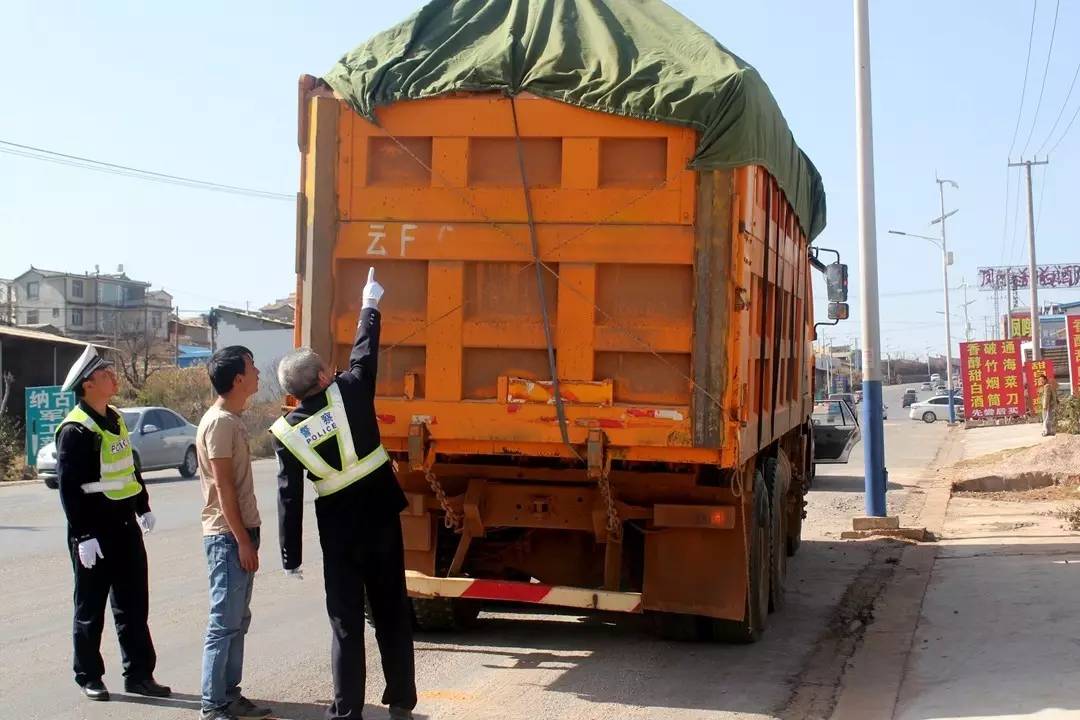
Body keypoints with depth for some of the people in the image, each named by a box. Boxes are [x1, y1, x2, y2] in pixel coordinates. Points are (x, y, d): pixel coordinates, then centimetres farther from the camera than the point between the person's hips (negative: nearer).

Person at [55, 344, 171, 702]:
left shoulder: (115, 419, 10)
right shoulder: (75, 430, -16)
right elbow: (68, 488, -18)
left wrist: (143, 508, 21)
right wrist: (83, 535, -20)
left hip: (125, 525, 8)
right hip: (94, 530, -8)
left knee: (134, 604, 11)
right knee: (90, 607, 5)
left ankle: (139, 674, 19)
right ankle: (89, 676, 18)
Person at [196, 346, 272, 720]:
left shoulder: (232, 419, 13)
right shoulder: (220, 422, -16)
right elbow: (223, 485, -19)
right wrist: (242, 541, -18)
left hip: (240, 532, 10)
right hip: (228, 536, -10)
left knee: (238, 620, 13)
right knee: (224, 623, -6)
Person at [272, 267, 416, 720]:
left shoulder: (286, 432, -7)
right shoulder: (349, 393, -10)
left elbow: (289, 498, -5)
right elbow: (365, 353, 8)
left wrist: (290, 556, 3)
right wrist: (370, 304, 22)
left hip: (339, 533, -1)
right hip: (381, 519, 1)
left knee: (345, 623, 6)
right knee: (393, 614, 13)